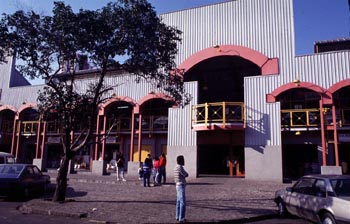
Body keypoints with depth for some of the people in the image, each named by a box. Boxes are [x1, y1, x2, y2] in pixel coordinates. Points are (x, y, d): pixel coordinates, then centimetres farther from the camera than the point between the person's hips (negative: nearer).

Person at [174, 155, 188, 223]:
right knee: (183, 203, -7)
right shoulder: (180, 167, -17)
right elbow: (186, 175, -12)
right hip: (181, 186, -10)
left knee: (179, 202, 13)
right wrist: (184, 173, 5)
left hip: (178, 186, 10)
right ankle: (181, 218, -6)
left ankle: (177, 217, 19)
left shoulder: (176, 167, 12)